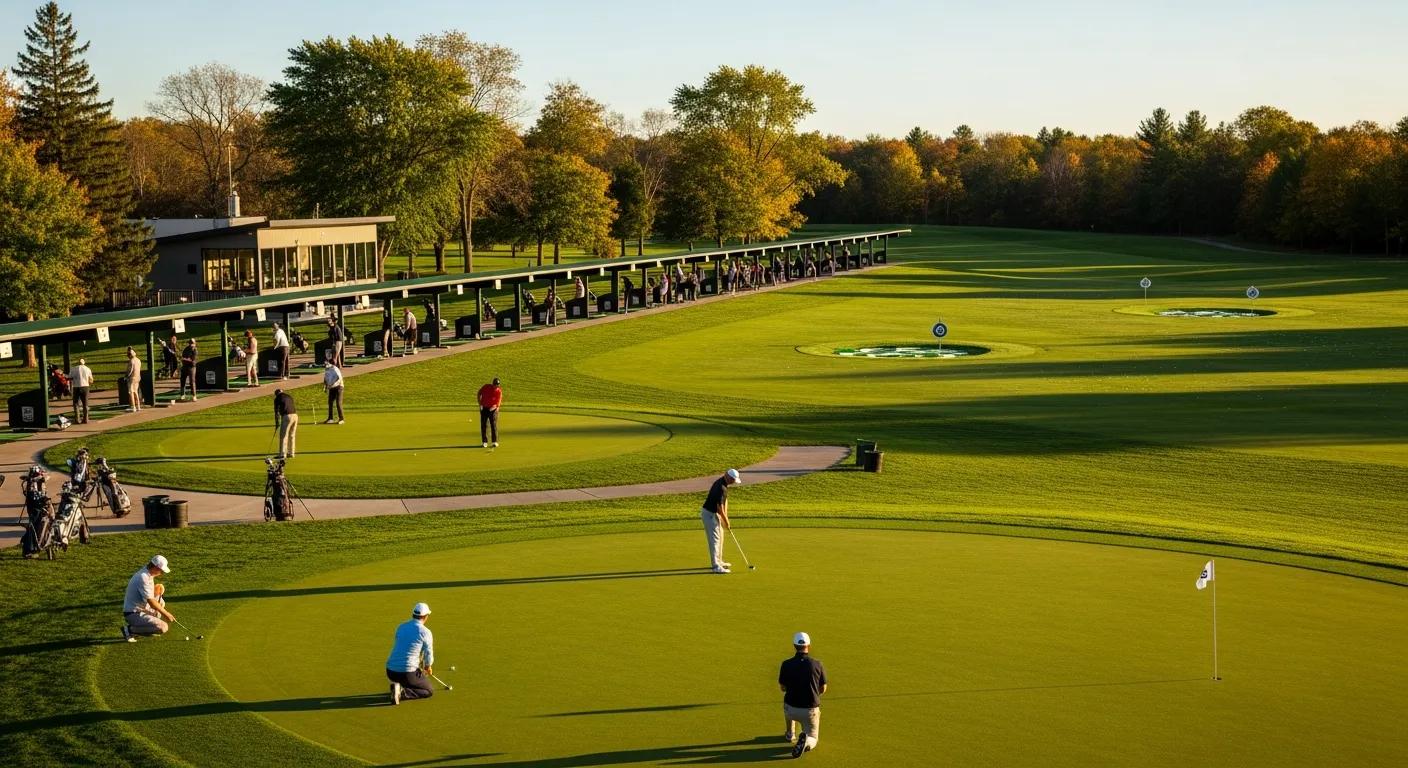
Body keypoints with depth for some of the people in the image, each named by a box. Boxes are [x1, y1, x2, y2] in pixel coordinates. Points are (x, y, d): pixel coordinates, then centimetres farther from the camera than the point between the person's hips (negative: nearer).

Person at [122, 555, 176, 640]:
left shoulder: (146, 572, 7)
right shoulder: (143, 578, -23)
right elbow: (151, 601, -22)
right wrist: (165, 613, -13)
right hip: (134, 614, -10)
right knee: (163, 627, -19)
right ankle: (130, 629, -10)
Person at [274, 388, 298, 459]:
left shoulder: (277, 399, 5)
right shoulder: (289, 396, 22)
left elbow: (276, 411, 4)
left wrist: (277, 423, 12)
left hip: (287, 416, -6)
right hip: (295, 415, 6)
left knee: (283, 436, -2)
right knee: (292, 435, 14)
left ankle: (283, 454, -5)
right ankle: (291, 453, 18)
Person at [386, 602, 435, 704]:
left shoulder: (401, 627, 11)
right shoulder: (425, 632, -7)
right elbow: (428, 654, 1)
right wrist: (428, 667, 26)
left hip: (390, 671, 6)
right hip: (408, 672, -6)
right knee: (428, 691, 15)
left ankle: (398, 686, 6)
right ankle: (402, 693, -10)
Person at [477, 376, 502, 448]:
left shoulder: (499, 391, -11)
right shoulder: (486, 387, -7)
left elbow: (498, 403, -13)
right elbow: (479, 393, 9)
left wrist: (495, 407, -33)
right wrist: (480, 404, 3)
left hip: (493, 409, -2)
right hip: (484, 408, 2)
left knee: (494, 425, -5)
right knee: (484, 425, 0)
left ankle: (495, 442, 2)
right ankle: (484, 442, 5)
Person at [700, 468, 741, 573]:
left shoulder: (724, 484, 5)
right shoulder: (720, 487, -27)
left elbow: (725, 501, 9)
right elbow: (719, 507, -24)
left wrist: (725, 517, 4)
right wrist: (726, 520, -12)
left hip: (715, 513, 10)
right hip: (709, 514, -10)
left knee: (720, 537, 19)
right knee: (714, 539, -10)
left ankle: (718, 561, 31)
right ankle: (716, 566, -10)